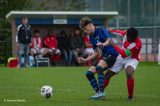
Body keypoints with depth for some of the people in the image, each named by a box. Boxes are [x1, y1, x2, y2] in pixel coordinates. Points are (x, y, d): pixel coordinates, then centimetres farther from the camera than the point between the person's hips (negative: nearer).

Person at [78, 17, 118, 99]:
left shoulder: (101, 30, -5)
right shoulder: (91, 37, 17)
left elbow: (109, 41, -20)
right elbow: (97, 53, 21)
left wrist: (103, 44, -40)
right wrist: (85, 60, 15)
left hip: (111, 53, -9)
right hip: (104, 56, 9)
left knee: (99, 68, -33)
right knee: (89, 73, 1)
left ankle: (101, 92, -36)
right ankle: (98, 93, -5)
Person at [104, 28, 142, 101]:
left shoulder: (137, 44, -34)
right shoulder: (126, 33, -16)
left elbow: (124, 54, -31)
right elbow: (120, 32, 11)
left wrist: (113, 45, -29)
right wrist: (111, 31, 18)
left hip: (131, 59, -6)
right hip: (121, 58, 6)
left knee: (129, 73, -36)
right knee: (107, 74, 6)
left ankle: (130, 96, -24)